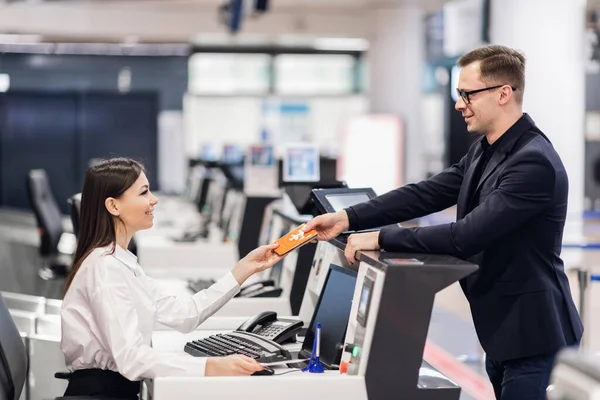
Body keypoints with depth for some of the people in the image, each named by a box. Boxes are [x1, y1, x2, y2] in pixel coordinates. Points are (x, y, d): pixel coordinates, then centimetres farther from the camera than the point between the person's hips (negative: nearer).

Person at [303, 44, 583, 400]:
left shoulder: (534, 162, -23)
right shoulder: (485, 150, 9)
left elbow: (467, 235, -28)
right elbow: (427, 194, 4)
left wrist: (382, 239, -23)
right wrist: (348, 218, -6)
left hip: (532, 335, -9)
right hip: (501, 330, 9)